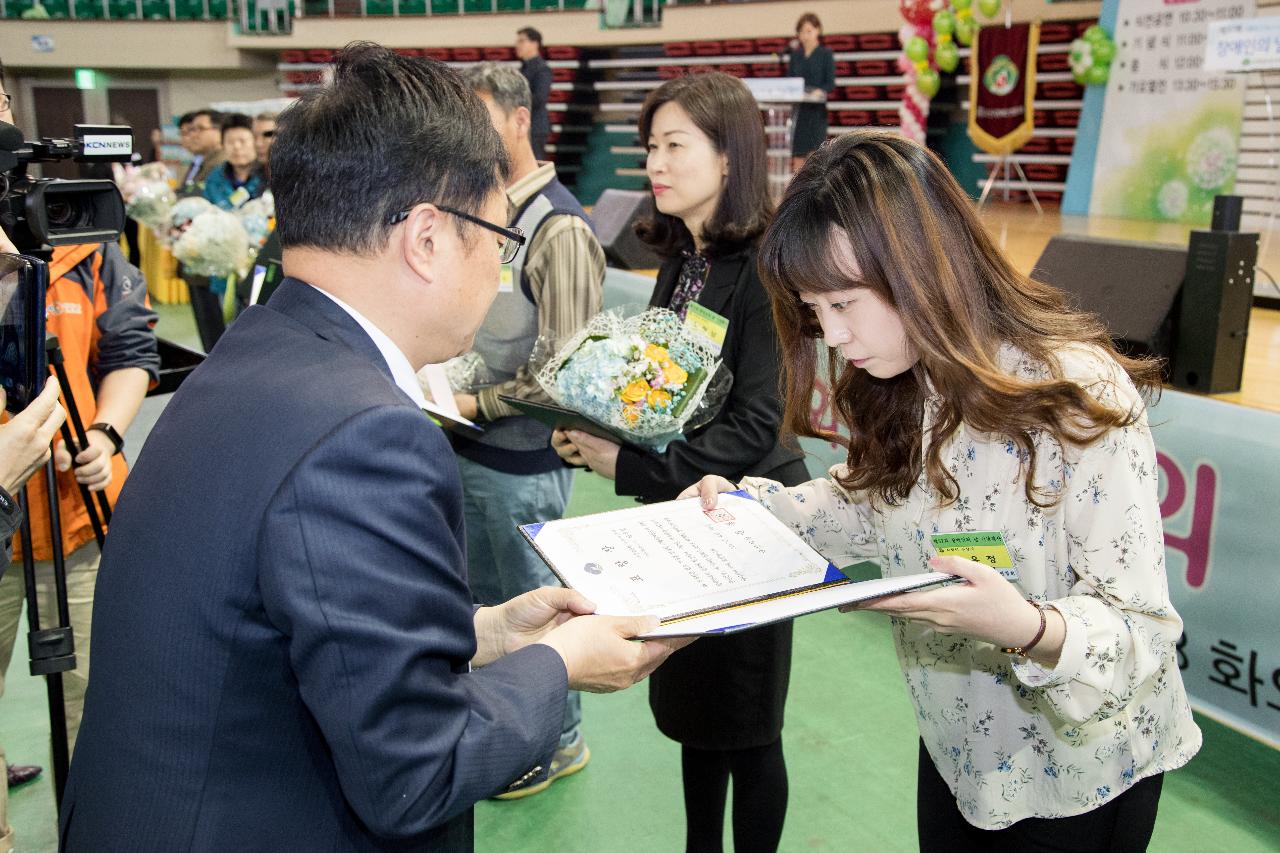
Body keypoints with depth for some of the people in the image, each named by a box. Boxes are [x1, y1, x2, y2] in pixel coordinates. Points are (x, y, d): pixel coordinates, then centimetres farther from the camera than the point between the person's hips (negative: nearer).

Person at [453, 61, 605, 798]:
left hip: (522, 459, -8)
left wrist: (479, 405, -17)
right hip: (470, 449, 8)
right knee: (485, 598, 21)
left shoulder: (560, 228, -17)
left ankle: (560, 740, 30)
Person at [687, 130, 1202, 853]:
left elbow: (1140, 626, -25)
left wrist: (1029, 629, -45)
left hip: (1080, 773, -5)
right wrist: (753, 503, -9)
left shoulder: (1081, 394, -27)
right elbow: (874, 506, 6)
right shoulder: (900, 383, -7)